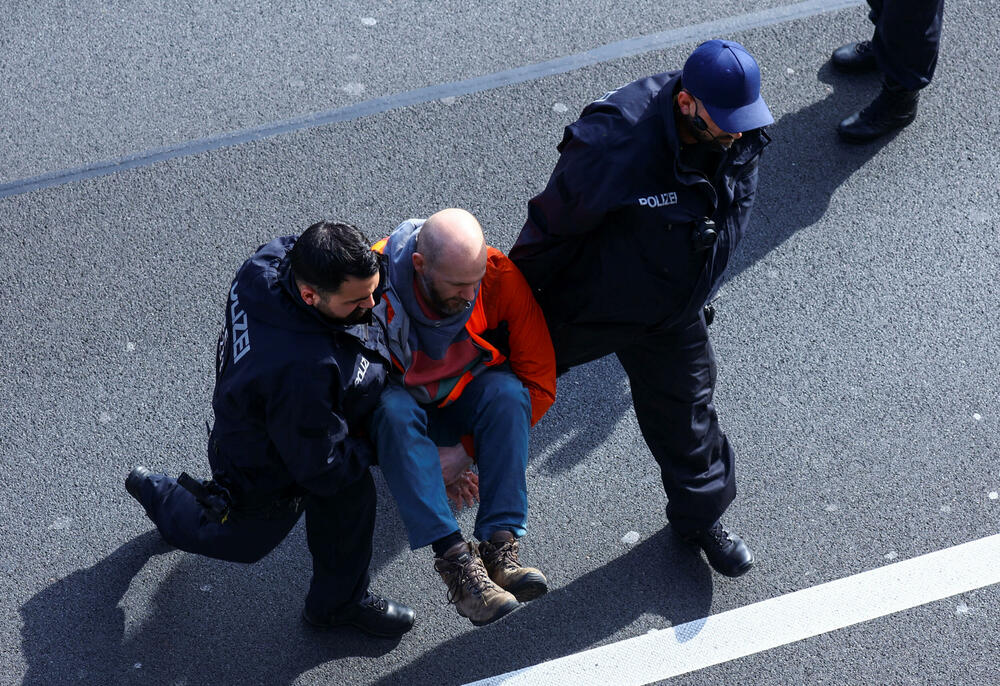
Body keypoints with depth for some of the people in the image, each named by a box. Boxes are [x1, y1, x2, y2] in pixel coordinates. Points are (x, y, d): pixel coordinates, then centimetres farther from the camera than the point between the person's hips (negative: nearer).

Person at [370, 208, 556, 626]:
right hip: (402, 400, -1)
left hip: (466, 402, 1)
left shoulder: (501, 278, -21)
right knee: (393, 410, -36)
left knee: (506, 392, -32)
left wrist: (467, 449, -22)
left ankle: (499, 546, -38)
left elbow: (540, 383, -15)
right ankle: (456, 560, -43)